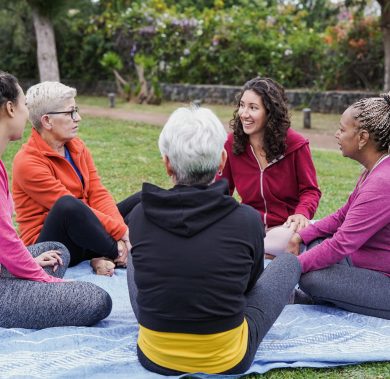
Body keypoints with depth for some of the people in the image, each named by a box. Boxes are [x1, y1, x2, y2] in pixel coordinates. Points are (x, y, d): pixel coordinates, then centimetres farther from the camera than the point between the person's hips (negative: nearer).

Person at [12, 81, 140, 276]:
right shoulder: (27, 163, -19)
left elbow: (98, 195, -2)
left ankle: (104, 257, -15)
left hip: (84, 238, 8)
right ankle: (120, 258, -17)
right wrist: (120, 231, -25)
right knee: (68, 206, -38)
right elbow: (70, 207, -24)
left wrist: (120, 230, -18)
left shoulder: (77, 147, 4)